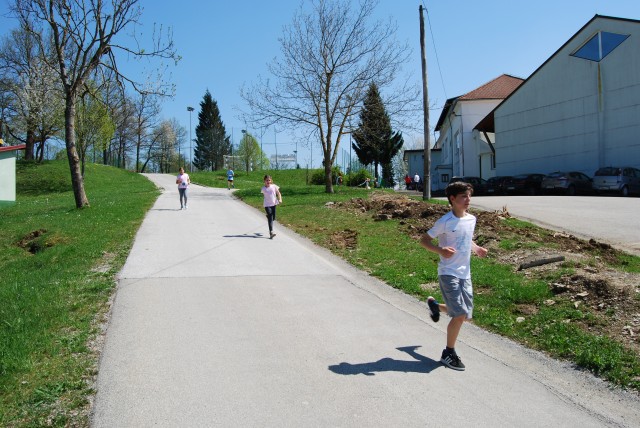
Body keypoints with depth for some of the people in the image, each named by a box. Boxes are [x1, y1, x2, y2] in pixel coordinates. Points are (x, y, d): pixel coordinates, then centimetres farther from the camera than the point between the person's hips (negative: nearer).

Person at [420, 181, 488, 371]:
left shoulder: (471, 219, 6)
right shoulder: (445, 222, -13)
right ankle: (448, 353, 6)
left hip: (465, 273, 7)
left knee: (466, 313, 12)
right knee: (460, 314, -12)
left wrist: (476, 248, 3)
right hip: (448, 273, -7)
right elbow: (424, 240, -8)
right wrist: (440, 250, -25)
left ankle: (434, 304, 40)